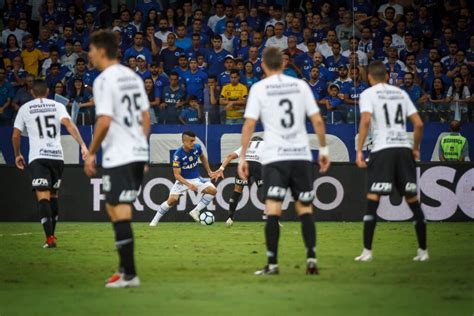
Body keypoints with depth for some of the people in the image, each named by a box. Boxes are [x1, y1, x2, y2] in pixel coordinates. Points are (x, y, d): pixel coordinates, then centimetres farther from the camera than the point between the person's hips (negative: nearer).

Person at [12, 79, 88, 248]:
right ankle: (51, 234, 24)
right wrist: (82, 145, -11)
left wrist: (17, 155, 26)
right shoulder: (57, 106, 10)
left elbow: (16, 135, 11)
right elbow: (69, 124, -7)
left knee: (43, 197, -9)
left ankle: (50, 238, -22)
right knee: (53, 195, 18)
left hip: (38, 157, -2)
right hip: (57, 155, 2)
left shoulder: (25, 108, 9)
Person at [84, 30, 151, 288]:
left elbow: (104, 121, -18)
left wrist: (91, 152, -9)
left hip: (118, 156, -9)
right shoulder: (133, 77, 14)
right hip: (138, 153, 9)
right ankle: (125, 266, 19)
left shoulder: (104, 80, -12)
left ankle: (129, 274, -4)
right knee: (115, 209, 18)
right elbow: (146, 116, 16)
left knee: (120, 214, -5)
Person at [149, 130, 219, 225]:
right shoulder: (178, 155, -24)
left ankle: (196, 211, -7)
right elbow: (177, 175, -22)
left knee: (213, 190, -16)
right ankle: (155, 220, -1)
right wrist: (188, 185, -34)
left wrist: (209, 171, 14)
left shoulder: (197, 147, -11)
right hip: (183, 180, -4)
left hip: (196, 178, 4)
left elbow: (203, 157, 15)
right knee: (172, 199, -19)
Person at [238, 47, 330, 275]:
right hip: (301, 155, 3)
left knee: (273, 210, -5)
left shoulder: (259, 88, 1)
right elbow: (317, 120, 5)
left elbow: (249, 124, -5)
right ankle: (311, 259, 0)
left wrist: (242, 157, -1)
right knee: (305, 208, 11)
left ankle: (272, 264, -10)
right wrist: (323, 149, 15)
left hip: (274, 156, -2)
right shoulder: (300, 85, 8)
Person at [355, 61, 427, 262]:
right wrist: (415, 148, 23)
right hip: (404, 148, 4)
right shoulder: (401, 93, 17)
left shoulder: (368, 93, 4)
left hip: (382, 149, -4)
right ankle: (423, 251, 11)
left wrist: (359, 151, -11)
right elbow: (418, 124, 11)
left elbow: (365, 120, -12)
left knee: (372, 200, -4)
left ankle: (367, 251, -9)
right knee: (413, 200, 9)